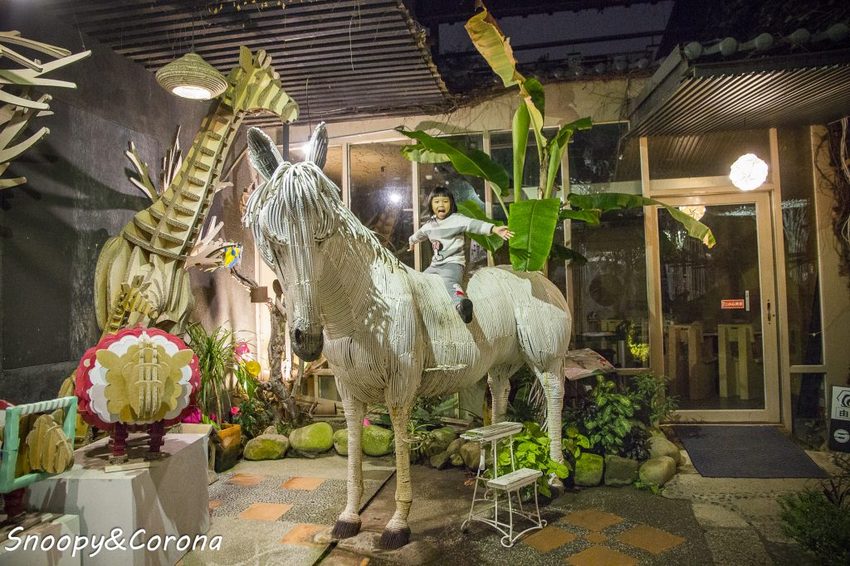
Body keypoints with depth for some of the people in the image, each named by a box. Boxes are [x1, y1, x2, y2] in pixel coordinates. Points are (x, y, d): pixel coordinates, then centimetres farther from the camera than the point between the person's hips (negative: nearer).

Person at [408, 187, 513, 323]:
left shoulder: (457, 219, -10)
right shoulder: (430, 224, 12)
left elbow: (474, 224, -27)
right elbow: (419, 234, 35)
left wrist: (494, 229, -44)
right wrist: (412, 241, 56)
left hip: (453, 262, -8)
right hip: (435, 264, 9)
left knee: (449, 281, -39)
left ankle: (461, 304, -68)